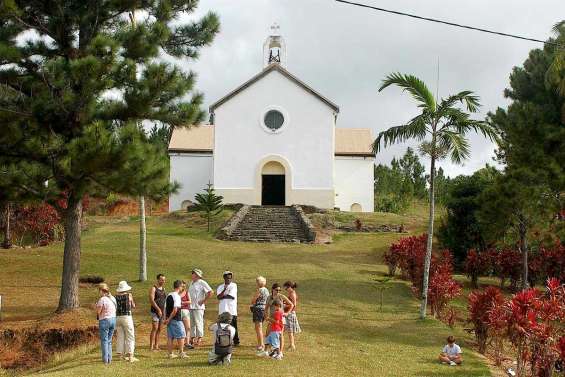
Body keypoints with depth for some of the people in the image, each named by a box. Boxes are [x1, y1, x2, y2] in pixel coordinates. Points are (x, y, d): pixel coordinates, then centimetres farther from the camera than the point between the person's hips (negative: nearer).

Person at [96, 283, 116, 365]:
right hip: (113, 319, 7)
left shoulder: (102, 299, -16)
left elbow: (98, 312, -13)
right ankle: (109, 359, 17)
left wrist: (97, 305, 4)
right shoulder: (113, 298, 6)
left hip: (104, 320, -7)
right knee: (109, 340, 15)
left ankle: (105, 360, 2)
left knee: (104, 341, 2)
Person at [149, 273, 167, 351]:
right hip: (155, 311, -7)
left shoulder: (163, 289, 15)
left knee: (159, 329, 7)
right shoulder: (153, 288, -6)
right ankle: (151, 346, -12)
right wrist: (158, 309, -20)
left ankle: (156, 346, 11)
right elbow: (151, 300, -15)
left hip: (162, 312, 7)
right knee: (155, 328, -12)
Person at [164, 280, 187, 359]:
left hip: (169, 319, 8)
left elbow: (165, 308, 11)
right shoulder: (177, 296, -14)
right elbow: (175, 310, -20)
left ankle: (170, 354, 13)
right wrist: (169, 319, -13)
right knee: (181, 336, 2)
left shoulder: (168, 295, 11)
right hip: (176, 319, -8)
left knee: (170, 337, 10)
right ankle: (181, 353, 3)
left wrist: (166, 319, 10)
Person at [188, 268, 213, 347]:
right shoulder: (191, 283, 16)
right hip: (191, 306, 8)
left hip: (198, 307, -8)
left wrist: (204, 301, -14)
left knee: (199, 323, -8)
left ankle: (199, 339, -5)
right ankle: (192, 338, 17)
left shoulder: (202, 283, -9)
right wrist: (189, 302, 16)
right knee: (192, 323, 10)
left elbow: (210, 292, -15)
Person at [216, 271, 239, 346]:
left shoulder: (234, 285, 6)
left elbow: (232, 296, -7)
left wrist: (223, 296, 0)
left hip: (232, 310, -3)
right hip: (223, 310, 3)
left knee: (234, 327, -3)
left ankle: (236, 341, 3)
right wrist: (224, 290, -15)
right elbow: (218, 297, -2)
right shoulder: (220, 287, 15)